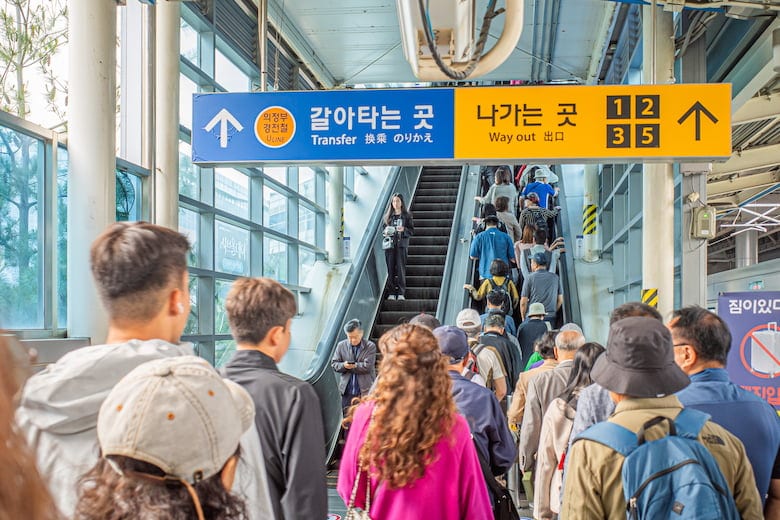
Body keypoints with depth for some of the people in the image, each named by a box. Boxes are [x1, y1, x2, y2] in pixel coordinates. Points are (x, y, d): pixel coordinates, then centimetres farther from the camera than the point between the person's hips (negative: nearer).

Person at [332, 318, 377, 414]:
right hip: (347, 392, 3)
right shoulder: (341, 345, 7)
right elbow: (334, 364, 7)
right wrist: (344, 365, -14)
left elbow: (367, 366, -12)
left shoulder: (370, 346, -3)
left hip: (365, 391, -3)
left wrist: (352, 366, -10)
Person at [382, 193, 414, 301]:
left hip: (402, 244, -2)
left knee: (401, 268, -6)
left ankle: (401, 293, -2)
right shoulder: (388, 216, 12)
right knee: (391, 269, 0)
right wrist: (386, 232, -6)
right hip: (390, 244, 2)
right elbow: (383, 230, 17)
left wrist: (404, 229, -15)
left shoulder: (407, 216, 6)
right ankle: (391, 293, 3)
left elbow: (412, 230, 4)